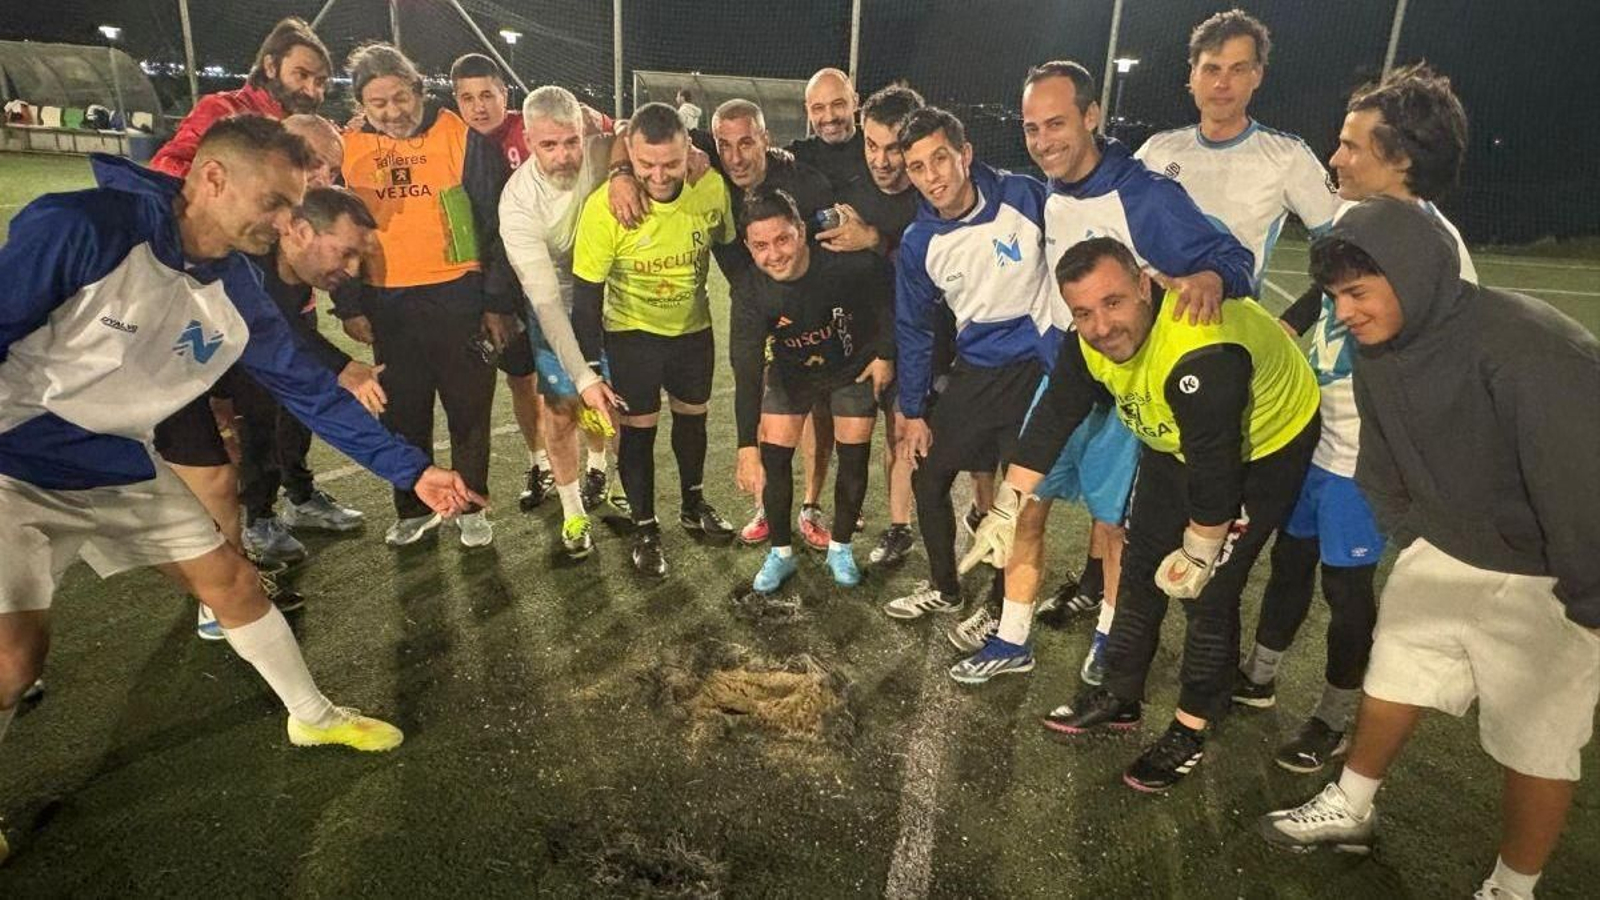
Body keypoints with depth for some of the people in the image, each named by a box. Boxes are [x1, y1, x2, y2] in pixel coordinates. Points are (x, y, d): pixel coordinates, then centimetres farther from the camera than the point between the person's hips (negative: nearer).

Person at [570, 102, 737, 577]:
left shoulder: (713, 188, -20)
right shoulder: (604, 207, -28)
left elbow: (731, 249, 0)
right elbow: (586, 295, -19)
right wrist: (591, 368, -20)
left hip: (694, 327, 4)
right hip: (632, 332, -3)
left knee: (692, 415, 19)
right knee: (639, 427, 3)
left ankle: (693, 505, 43)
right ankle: (645, 528, 24)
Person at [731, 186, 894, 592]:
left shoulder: (850, 265, -33)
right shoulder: (752, 295, -29)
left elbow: (887, 292, -11)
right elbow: (746, 373, -32)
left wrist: (885, 353, -9)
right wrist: (747, 447, -39)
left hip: (854, 369, 0)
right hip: (791, 374, 1)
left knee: (854, 458, 1)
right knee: (773, 458, -5)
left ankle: (840, 548, 24)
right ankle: (781, 553, 16)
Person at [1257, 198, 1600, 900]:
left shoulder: (1526, 346, -31)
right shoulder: (1377, 356, -7)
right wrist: (1418, 541, 12)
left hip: (1544, 580, -6)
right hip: (1446, 553, 7)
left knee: (1535, 745, 4)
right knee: (1392, 680, 17)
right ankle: (1350, 810, 37)